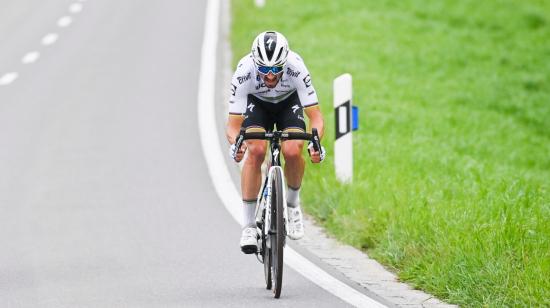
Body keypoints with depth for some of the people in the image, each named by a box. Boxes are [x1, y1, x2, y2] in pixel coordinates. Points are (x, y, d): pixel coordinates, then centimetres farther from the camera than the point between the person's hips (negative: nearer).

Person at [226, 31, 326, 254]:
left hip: (289, 102, 0)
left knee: (292, 152, -26)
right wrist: (235, 143, -56)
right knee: (256, 150, -27)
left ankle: (292, 203, 6)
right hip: (256, 103, 0)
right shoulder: (243, 73, -36)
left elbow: (315, 116, -33)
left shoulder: (296, 68, -37)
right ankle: (249, 225, -17)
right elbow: (233, 124, -33)